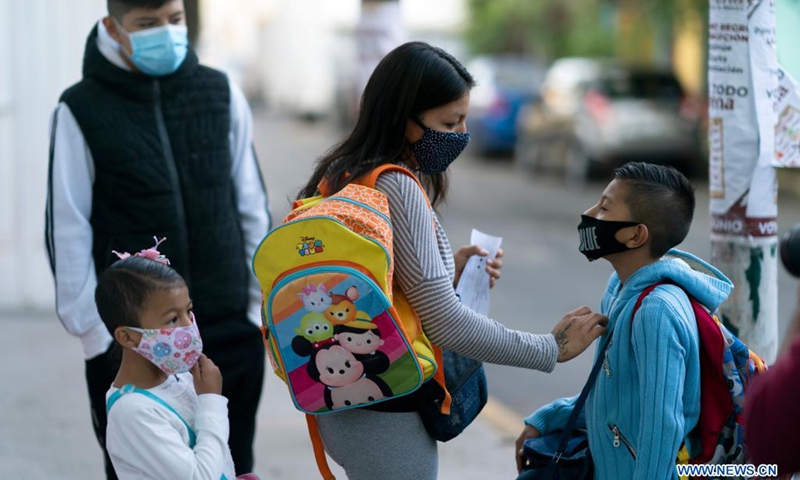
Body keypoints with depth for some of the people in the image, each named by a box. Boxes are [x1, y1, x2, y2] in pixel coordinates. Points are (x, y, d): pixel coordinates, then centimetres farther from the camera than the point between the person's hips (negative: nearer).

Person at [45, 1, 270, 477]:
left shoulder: (221, 93, 4)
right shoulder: (82, 111, -4)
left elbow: (252, 205, 10)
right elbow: (69, 232, -3)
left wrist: (265, 299, 8)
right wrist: (93, 330, -5)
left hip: (229, 331, 3)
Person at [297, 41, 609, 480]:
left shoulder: (345, 174, 7)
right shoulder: (397, 189, -20)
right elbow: (446, 323, -22)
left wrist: (447, 271, 11)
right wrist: (552, 349, -15)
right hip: (386, 418, -9)